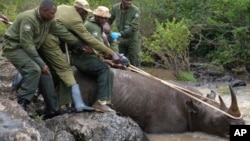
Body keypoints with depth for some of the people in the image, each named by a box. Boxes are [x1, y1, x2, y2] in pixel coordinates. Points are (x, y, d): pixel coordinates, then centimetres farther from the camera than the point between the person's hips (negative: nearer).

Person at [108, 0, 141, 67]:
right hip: (121, 41, 4)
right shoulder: (115, 8, -7)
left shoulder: (135, 11, -20)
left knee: (135, 64, -6)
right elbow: (109, 20, 6)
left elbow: (133, 28, -26)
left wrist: (119, 34, -34)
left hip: (133, 41, -4)